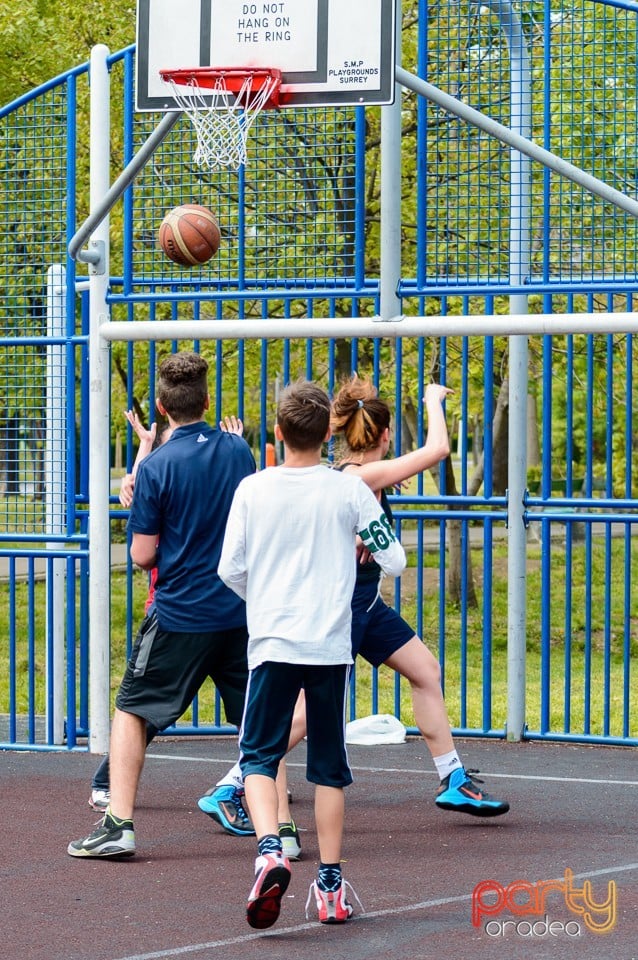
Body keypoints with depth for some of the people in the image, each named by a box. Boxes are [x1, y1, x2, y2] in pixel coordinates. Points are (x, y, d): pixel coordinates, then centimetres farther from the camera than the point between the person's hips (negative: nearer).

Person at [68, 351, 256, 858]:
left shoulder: (157, 466, -11)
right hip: (241, 611, 4)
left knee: (131, 712, 9)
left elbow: (143, 554, -8)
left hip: (180, 613, -4)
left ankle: (119, 824, 0)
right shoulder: (238, 451, 2)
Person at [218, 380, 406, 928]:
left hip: (272, 642, -1)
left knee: (259, 756, 6)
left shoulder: (252, 489, -2)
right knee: (329, 764, 11)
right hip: (331, 645, 1)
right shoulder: (349, 491, -3)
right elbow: (394, 560, 2)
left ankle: (269, 850, -20)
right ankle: (330, 885, 11)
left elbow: (230, 570, 1)